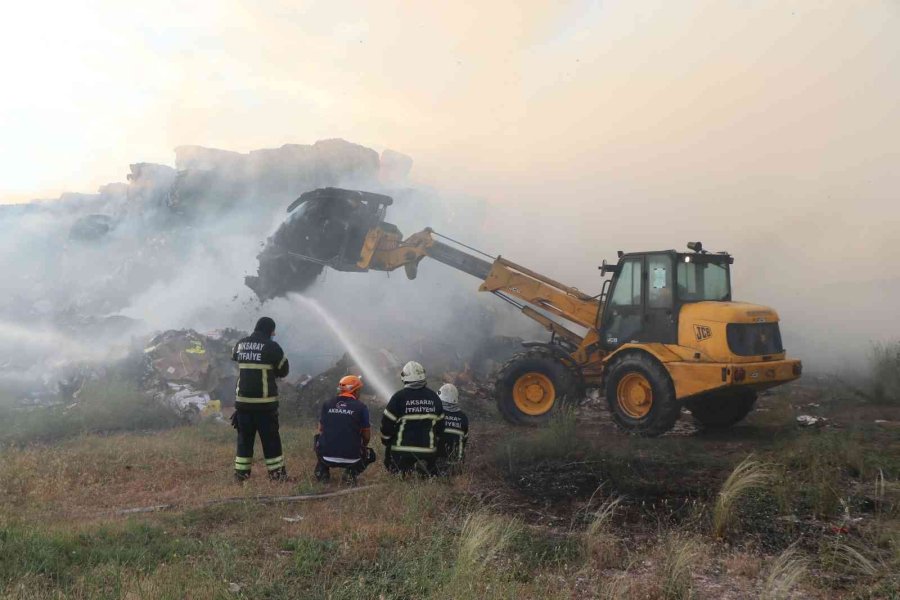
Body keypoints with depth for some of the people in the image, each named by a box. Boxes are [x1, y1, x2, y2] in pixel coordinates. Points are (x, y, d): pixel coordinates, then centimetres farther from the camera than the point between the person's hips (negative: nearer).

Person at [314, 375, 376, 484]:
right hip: (351, 459, -2)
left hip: (327, 458, 2)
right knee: (370, 455, 30)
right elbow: (367, 435, 5)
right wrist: (363, 446, 28)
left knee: (319, 438, 35)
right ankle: (352, 471, 2)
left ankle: (322, 471, 16)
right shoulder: (361, 407, -2)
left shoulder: (327, 405, 6)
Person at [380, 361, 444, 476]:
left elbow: (387, 423, -6)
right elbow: (440, 424, 12)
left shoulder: (399, 397, -9)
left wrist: (386, 442, 10)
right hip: (428, 450, 3)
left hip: (402, 450, -3)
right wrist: (434, 441, 24)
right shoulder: (433, 397, 5)